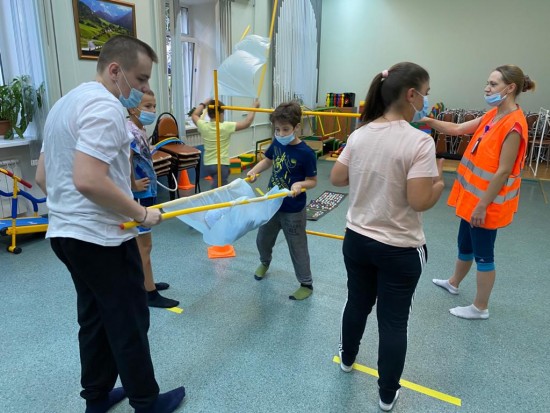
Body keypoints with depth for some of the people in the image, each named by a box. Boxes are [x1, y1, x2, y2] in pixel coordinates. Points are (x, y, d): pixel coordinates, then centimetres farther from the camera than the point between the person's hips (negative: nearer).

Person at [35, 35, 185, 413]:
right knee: (129, 323, 6)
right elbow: (88, 181, -30)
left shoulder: (66, 102, 14)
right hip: (101, 238, -10)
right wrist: (141, 213, -19)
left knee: (95, 318, 20)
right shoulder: (105, 106, -18)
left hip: (66, 232, 10)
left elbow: (44, 177, 18)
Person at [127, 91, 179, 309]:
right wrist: (133, 185, -25)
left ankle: (146, 283, 34)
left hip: (145, 195, 10)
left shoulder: (139, 130, 11)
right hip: (138, 197, -10)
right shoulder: (132, 132, -20)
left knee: (141, 243, 19)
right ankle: (150, 293, 10)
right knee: (144, 244, -1)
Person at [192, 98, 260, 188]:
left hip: (207, 165, 6)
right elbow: (246, 123, -10)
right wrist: (254, 107, 1)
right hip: (221, 165, -6)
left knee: (222, 188, 26)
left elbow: (194, 115, 21)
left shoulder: (203, 126, -1)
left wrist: (204, 104, 30)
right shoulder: (226, 127, -14)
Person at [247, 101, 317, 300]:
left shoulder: (306, 153, -21)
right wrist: (254, 171, -3)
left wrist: (300, 184, -32)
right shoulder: (277, 143, -5)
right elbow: (268, 160, 14)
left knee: (297, 248, 7)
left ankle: (306, 284, 26)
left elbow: (313, 181, -12)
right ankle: (265, 262, 55)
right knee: (262, 239, 23)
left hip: (293, 211, -6)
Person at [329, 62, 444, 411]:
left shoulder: (359, 135, -3)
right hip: (400, 249, -5)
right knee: (394, 321, 12)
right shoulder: (419, 141, -20)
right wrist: (440, 182, -3)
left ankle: (347, 359, 49)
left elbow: (336, 179, 5)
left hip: (356, 239, 5)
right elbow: (420, 202, -22)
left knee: (357, 303, 25)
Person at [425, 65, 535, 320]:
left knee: (483, 254, 6)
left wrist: (482, 205, -20)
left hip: (487, 201, -9)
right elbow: (458, 129, 9)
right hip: (473, 195, 9)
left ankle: (480, 308, 23)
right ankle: (453, 283, 46)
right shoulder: (493, 115, 6)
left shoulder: (514, 124, -22)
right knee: (465, 244, 25)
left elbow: (503, 171, -23)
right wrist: (430, 122, -5)